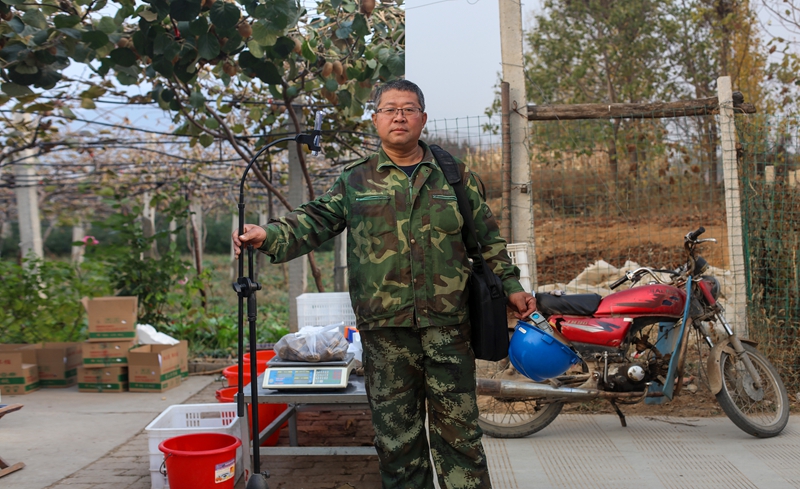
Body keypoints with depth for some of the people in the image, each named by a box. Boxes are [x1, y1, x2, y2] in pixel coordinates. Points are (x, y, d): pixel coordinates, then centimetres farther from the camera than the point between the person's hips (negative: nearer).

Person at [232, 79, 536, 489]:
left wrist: (510, 285, 13)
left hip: (448, 323, 0)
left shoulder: (454, 175, 11)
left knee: (459, 426, 4)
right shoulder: (355, 181, 8)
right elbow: (314, 221, -1)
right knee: (396, 431, 9)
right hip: (385, 327, 0)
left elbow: (487, 237, 16)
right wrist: (270, 235, -18)